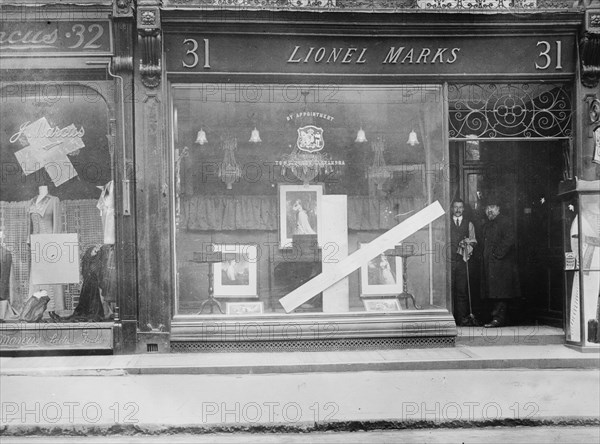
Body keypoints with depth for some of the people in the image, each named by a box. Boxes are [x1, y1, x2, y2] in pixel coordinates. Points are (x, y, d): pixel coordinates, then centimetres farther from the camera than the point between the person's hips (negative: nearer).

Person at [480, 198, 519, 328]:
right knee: (494, 292, 7)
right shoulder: (487, 224, 21)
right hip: (489, 263, 8)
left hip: (501, 262, -8)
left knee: (500, 292, -10)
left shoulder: (504, 221, -5)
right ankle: (499, 318, 11)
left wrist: (498, 254, -17)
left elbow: (509, 239, -15)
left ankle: (499, 318, -11)